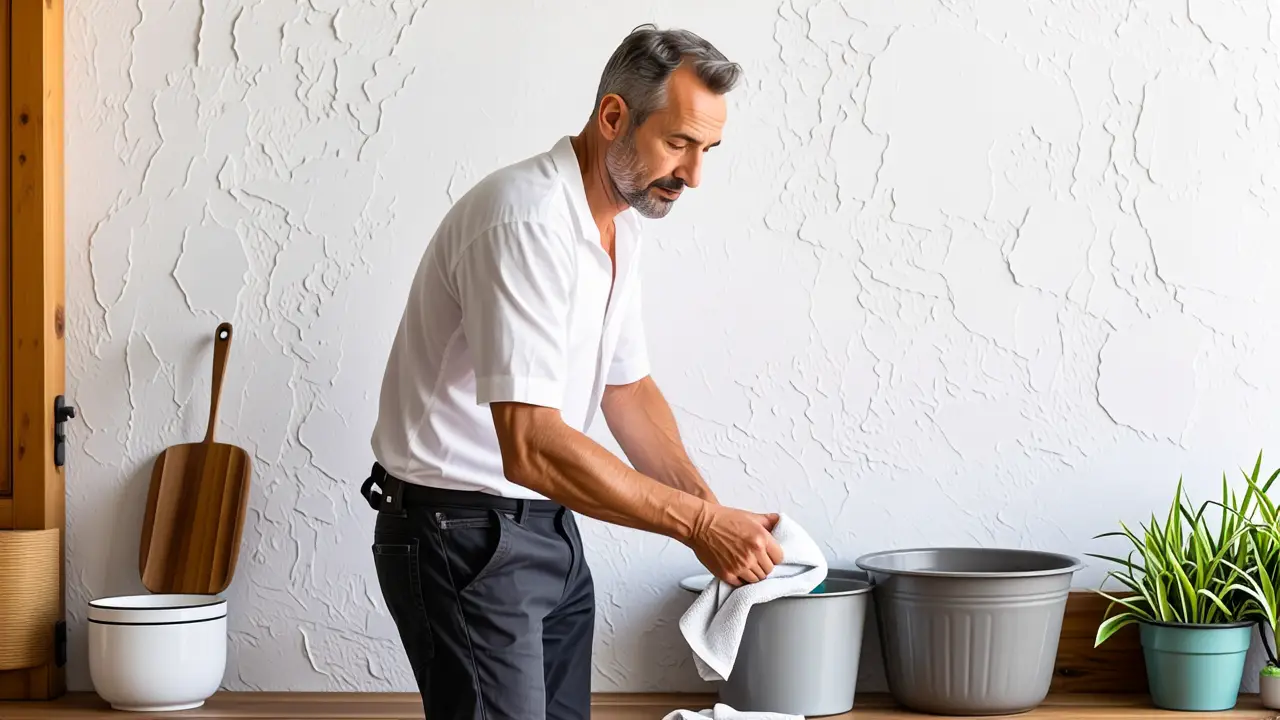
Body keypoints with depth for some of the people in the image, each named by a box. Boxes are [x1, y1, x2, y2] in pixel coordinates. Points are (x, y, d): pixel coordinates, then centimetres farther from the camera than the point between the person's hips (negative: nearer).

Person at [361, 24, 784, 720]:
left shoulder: (619, 224, 8)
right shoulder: (528, 221, -24)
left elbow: (628, 388, 15)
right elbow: (530, 447, -31)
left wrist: (711, 510, 0)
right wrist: (696, 522, -27)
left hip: (550, 528, 9)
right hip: (464, 536, -9)